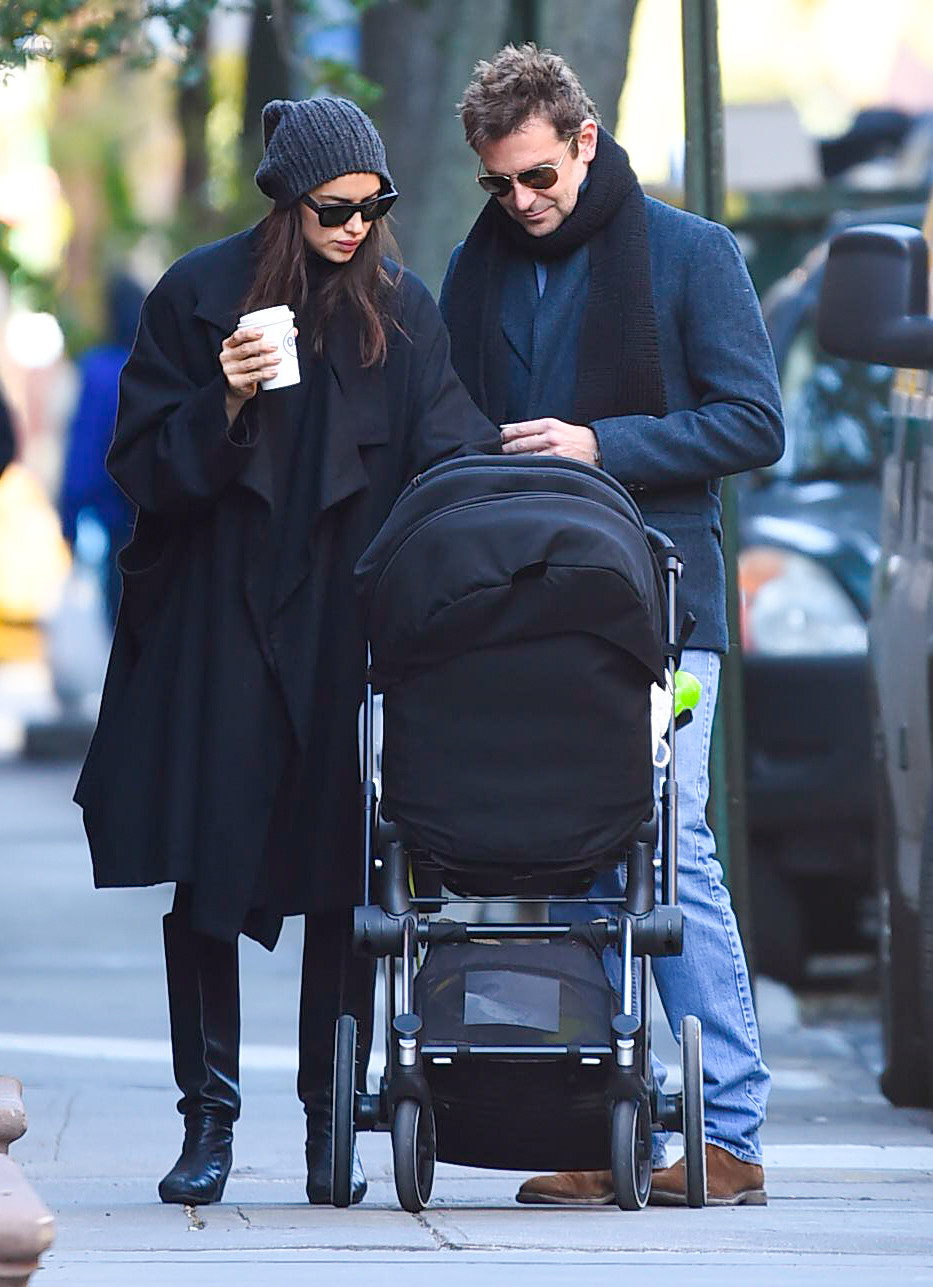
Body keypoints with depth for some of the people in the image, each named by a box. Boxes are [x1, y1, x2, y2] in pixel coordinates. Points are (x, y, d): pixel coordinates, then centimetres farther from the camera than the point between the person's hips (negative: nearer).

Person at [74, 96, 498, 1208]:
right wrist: (225, 402, -16)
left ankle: (331, 1123, 4)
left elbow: (446, 454, -1)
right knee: (204, 872, -2)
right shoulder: (199, 295, 1)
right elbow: (143, 468, 0)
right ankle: (208, 1122, 5)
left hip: (353, 631, 1)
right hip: (215, 627, -1)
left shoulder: (403, 311, 6)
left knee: (345, 881, -2)